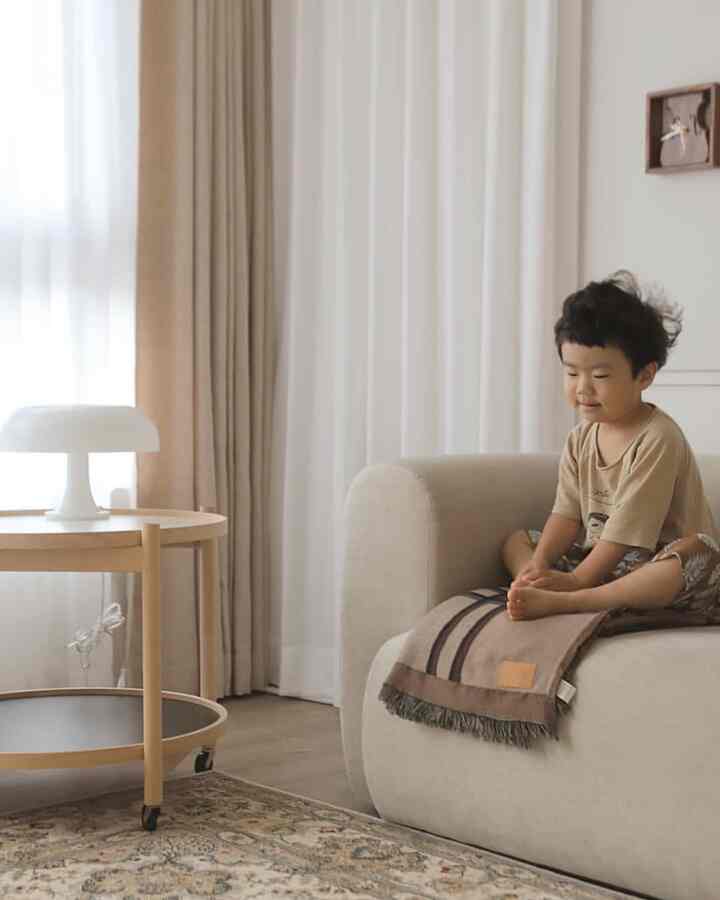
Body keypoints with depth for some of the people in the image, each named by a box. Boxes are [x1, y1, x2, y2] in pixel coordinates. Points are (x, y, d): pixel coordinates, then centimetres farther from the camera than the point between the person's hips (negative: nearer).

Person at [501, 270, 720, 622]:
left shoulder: (658, 438, -17)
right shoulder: (581, 438, 6)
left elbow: (629, 527, -22)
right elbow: (567, 513, -1)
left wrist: (577, 579, -24)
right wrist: (539, 566, -18)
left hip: (656, 564, -7)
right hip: (603, 561, 8)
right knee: (517, 542, 7)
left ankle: (561, 602, -47)